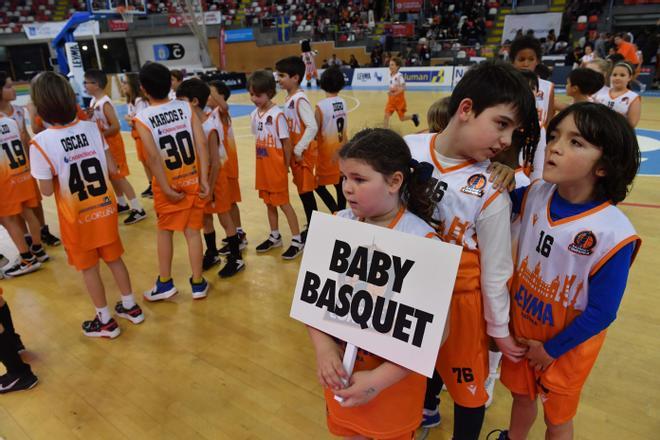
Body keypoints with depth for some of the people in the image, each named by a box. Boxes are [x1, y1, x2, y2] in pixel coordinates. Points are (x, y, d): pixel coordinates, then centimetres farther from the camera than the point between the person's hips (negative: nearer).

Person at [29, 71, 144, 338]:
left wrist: (62, 173, 2)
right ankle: (131, 307, 33)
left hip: (77, 218, -4)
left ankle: (105, 322, 25)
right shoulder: (92, 128, -7)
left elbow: (47, 190, -13)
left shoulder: (41, 142, -19)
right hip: (105, 209, 4)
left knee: (88, 268, 12)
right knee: (114, 259, 19)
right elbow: (113, 170, -2)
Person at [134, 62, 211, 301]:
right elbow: (202, 143, -11)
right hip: (192, 180, 2)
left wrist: (166, 189, -13)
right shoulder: (186, 107, -4)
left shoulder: (142, 119, -11)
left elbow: (154, 157, -18)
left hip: (168, 184, -2)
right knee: (192, 230, 11)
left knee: (165, 230, 17)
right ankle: (198, 283, 18)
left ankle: (165, 283, 25)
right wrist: (204, 180, -9)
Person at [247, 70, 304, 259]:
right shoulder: (254, 114, 3)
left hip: (277, 167, -6)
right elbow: (258, 140, 8)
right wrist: (261, 162, 4)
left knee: (283, 203, 1)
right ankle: (275, 236, 32)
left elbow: (287, 143, -13)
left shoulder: (277, 115, -17)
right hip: (262, 167, 6)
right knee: (269, 203, 16)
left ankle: (297, 240, 12)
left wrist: (286, 166, -6)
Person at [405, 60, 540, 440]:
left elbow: (495, 270, -11)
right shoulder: (408, 149, -16)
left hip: (458, 297, -3)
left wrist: (499, 329, -1)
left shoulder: (490, 193, -21)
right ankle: (427, 409, 61)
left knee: (467, 379, 16)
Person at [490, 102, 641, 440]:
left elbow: (601, 311, -19)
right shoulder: (535, 195, -14)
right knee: (522, 396, 28)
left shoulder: (614, 234, -28)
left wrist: (552, 349, -10)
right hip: (521, 326, 4)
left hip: (566, 345, -4)